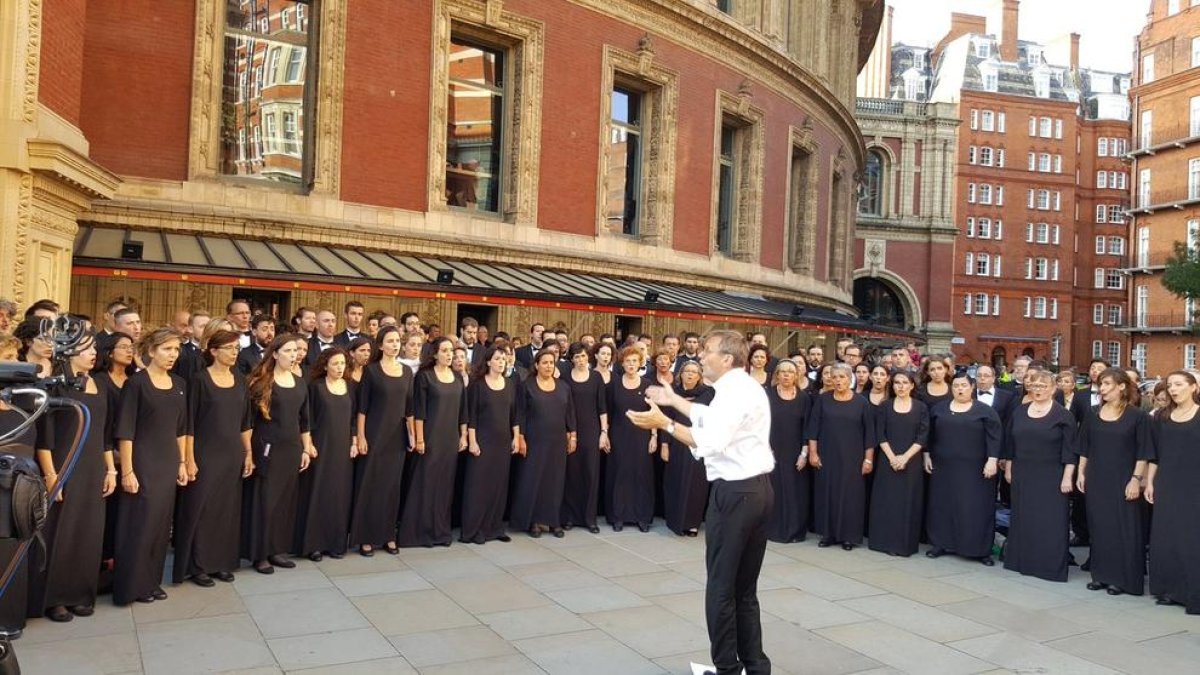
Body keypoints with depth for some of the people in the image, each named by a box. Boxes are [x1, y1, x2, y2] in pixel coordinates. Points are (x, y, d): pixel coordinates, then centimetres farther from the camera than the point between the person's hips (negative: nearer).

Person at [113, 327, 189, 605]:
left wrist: (182, 462, 11)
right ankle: (132, 585, 11)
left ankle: (152, 581, 21)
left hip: (168, 463, 6)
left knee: (161, 524, 10)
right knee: (139, 525, -1)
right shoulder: (136, 382, -9)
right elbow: (125, 431, -12)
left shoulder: (178, 384, 8)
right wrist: (127, 471, -15)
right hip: (142, 463, -6)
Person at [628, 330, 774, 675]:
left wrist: (664, 424, -26)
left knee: (721, 586, 0)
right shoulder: (746, 387, 17)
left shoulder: (734, 392, -16)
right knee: (745, 588, 16)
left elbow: (711, 442, -27)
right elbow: (711, 418, 28)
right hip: (757, 490, 11)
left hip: (735, 493, -10)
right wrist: (674, 400, 28)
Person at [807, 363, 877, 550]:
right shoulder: (822, 400, 2)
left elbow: (869, 432, 0)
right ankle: (828, 534, 14)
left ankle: (849, 535, 11)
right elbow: (813, 427, 2)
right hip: (827, 456, 1)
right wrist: (813, 452, -5)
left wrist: (868, 459, -4)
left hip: (852, 458, -1)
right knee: (826, 494, 5)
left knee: (850, 495, 2)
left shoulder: (861, 402, 0)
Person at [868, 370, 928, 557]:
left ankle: (905, 544, 9)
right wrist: (892, 457, -13)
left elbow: (922, 437, -3)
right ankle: (887, 542, 9)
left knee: (908, 502, 1)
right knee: (887, 501, 1)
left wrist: (905, 457, -14)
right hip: (888, 461, 1)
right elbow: (881, 435, 0)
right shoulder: (885, 407, 5)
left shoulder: (921, 407, 3)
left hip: (912, 462, -1)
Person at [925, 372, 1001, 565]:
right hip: (944, 467, 3)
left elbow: (994, 438, -7)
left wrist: (992, 461, -15)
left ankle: (981, 549, 6)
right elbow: (930, 435, 12)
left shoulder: (985, 411, -3)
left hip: (974, 469, -3)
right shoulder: (938, 409, 7)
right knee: (943, 505, 7)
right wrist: (927, 456, 7)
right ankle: (942, 543, 17)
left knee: (976, 507, -1)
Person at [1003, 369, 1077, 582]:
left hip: (1051, 479, -4)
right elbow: (1010, 445, 14)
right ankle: (1023, 560, 20)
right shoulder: (1019, 413, 9)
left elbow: (1070, 451, -8)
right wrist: (1008, 469, 11)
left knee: (1050, 522, -3)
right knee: (1023, 519, 10)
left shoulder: (1063, 416, -5)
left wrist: (1067, 477, -13)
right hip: (1022, 477, 5)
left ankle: (1051, 565, 4)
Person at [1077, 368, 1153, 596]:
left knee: (1123, 529, 0)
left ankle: (1122, 578, 9)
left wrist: (1136, 479, -12)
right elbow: (1084, 447, 12)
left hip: (1123, 481, -4)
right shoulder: (1092, 415, 6)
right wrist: (1081, 473, 8)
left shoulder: (1137, 416, -6)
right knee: (1099, 527, 8)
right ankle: (1101, 574, 17)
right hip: (1096, 479, 4)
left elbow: (1144, 452, -7)